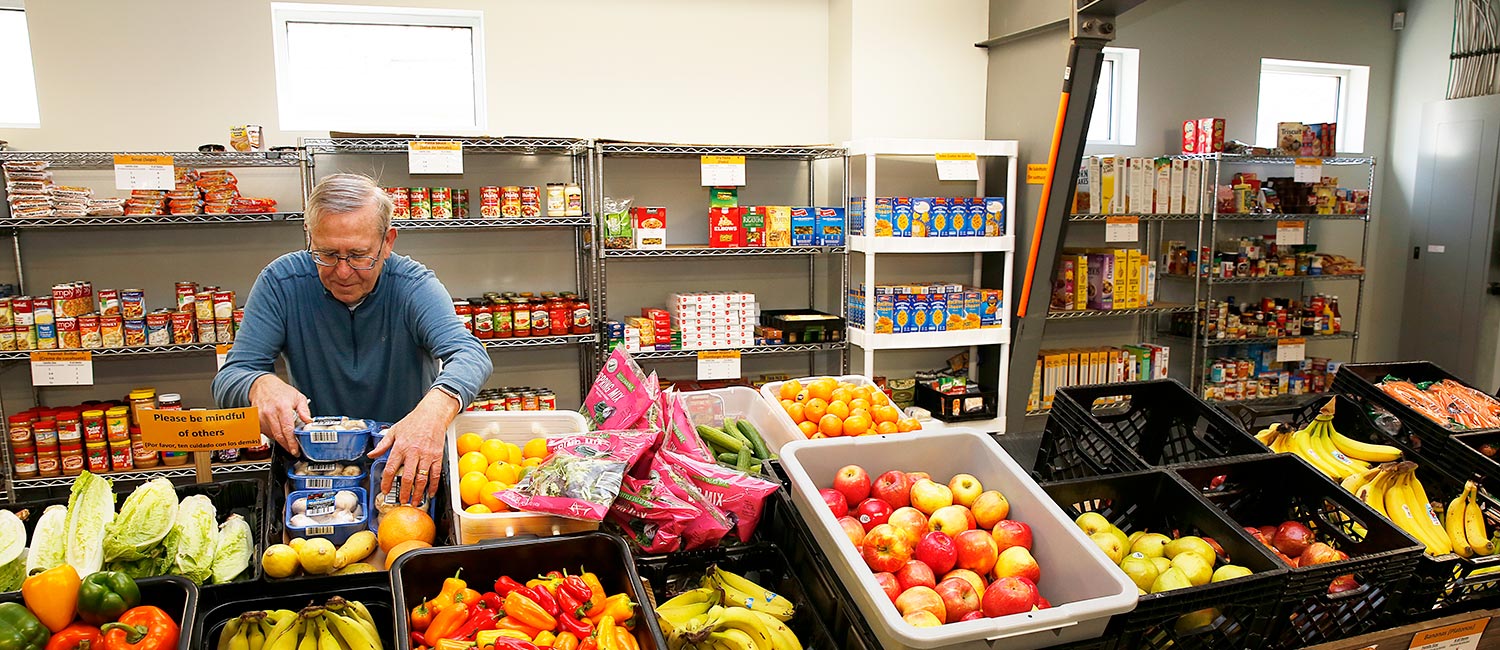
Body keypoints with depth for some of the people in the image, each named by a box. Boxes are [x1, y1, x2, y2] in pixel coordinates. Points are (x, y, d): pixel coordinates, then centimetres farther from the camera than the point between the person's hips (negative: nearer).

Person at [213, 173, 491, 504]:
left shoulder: (414, 284, -13)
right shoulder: (280, 282, -8)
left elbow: (470, 354, -29)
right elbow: (229, 378, -8)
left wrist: (437, 406, -53)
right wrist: (262, 385, -35)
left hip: (410, 459, -1)